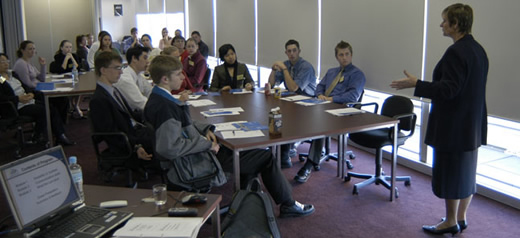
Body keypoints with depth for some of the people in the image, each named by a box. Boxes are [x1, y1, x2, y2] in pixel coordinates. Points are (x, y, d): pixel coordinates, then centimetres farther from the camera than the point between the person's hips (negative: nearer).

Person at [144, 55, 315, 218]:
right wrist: (207, 144, -24)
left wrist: (205, 129, 1)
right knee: (266, 157, 0)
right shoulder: (163, 107, -27)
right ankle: (288, 205, 17)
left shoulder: (158, 98, 5)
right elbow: (169, 148, -35)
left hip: (199, 150, 11)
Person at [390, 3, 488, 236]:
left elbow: (448, 90, -24)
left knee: (450, 171, 2)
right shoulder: (478, 49, 9)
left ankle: (451, 222, 14)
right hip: (472, 123, 9)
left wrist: (416, 84, -21)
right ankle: (461, 217, 28)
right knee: (466, 170, 16)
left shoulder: (456, 52, -21)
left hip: (453, 125, -9)